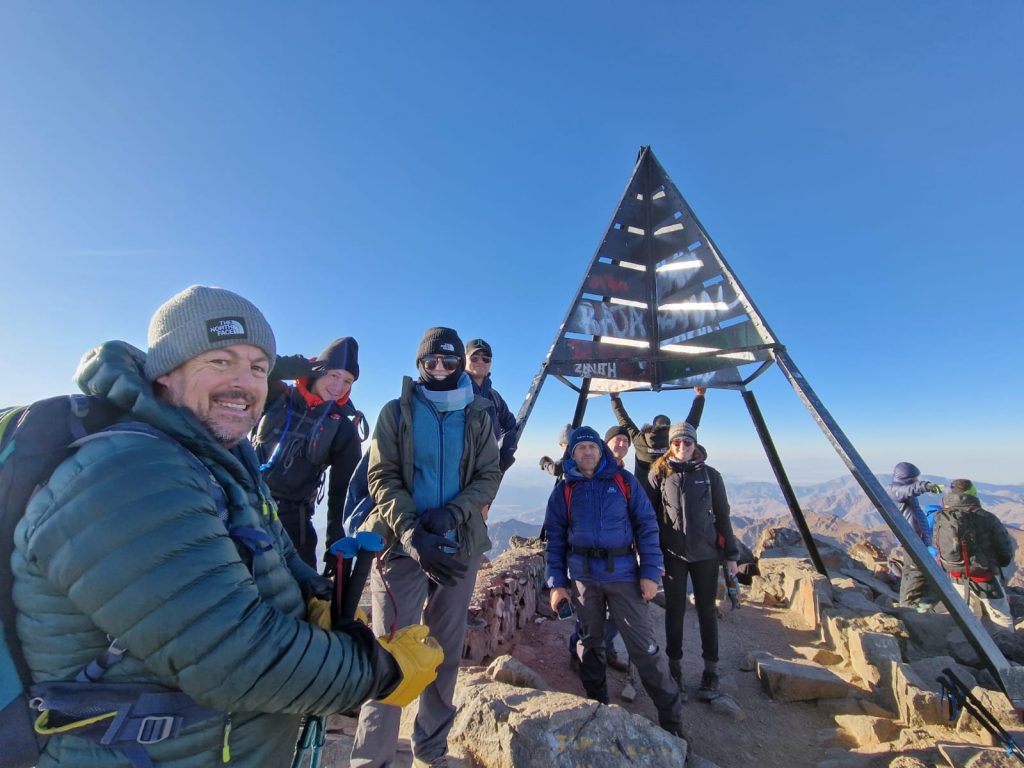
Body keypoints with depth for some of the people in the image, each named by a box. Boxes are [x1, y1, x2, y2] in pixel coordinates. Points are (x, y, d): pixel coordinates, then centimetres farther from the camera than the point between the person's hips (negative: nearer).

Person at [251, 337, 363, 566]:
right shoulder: (278, 398, 2)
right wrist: (304, 366, -17)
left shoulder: (343, 428, 2)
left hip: (291, 517, 0)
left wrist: (336, 543, -2)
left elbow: (343, 488, 2)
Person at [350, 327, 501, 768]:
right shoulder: (396, 412, 2)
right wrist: (412, 533, -19)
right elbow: (381, 478, -5)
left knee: (447, 650, 13)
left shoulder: (478, 415, 5)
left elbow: (489, 476, 0)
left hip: (459, 547, 3)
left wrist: (451, 514, -16)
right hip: (403, 546, -2)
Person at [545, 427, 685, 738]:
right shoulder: (564, 489, 3)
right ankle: (598, 705, 34)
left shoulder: (624, 481, 0)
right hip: (582, 577, 2)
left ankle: (671, 716, 19)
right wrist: (556, 582, -1)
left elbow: (646, 526, 0)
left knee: (643, 645, 1)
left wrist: (650, 572, -7)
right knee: (591, 643, 14)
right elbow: (555, 538, 4)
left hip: (623, 573, -1)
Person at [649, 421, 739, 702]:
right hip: (672, 553, 0)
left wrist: (731, 554, 4)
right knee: (674, 610, 9)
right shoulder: (659, 474, -2)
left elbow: (722, 516, 5)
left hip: (706, 553, 1)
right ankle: (674, 667, 26)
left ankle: (711, 671, 27)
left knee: (706, 610, 11)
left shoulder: (710, 475, 1)